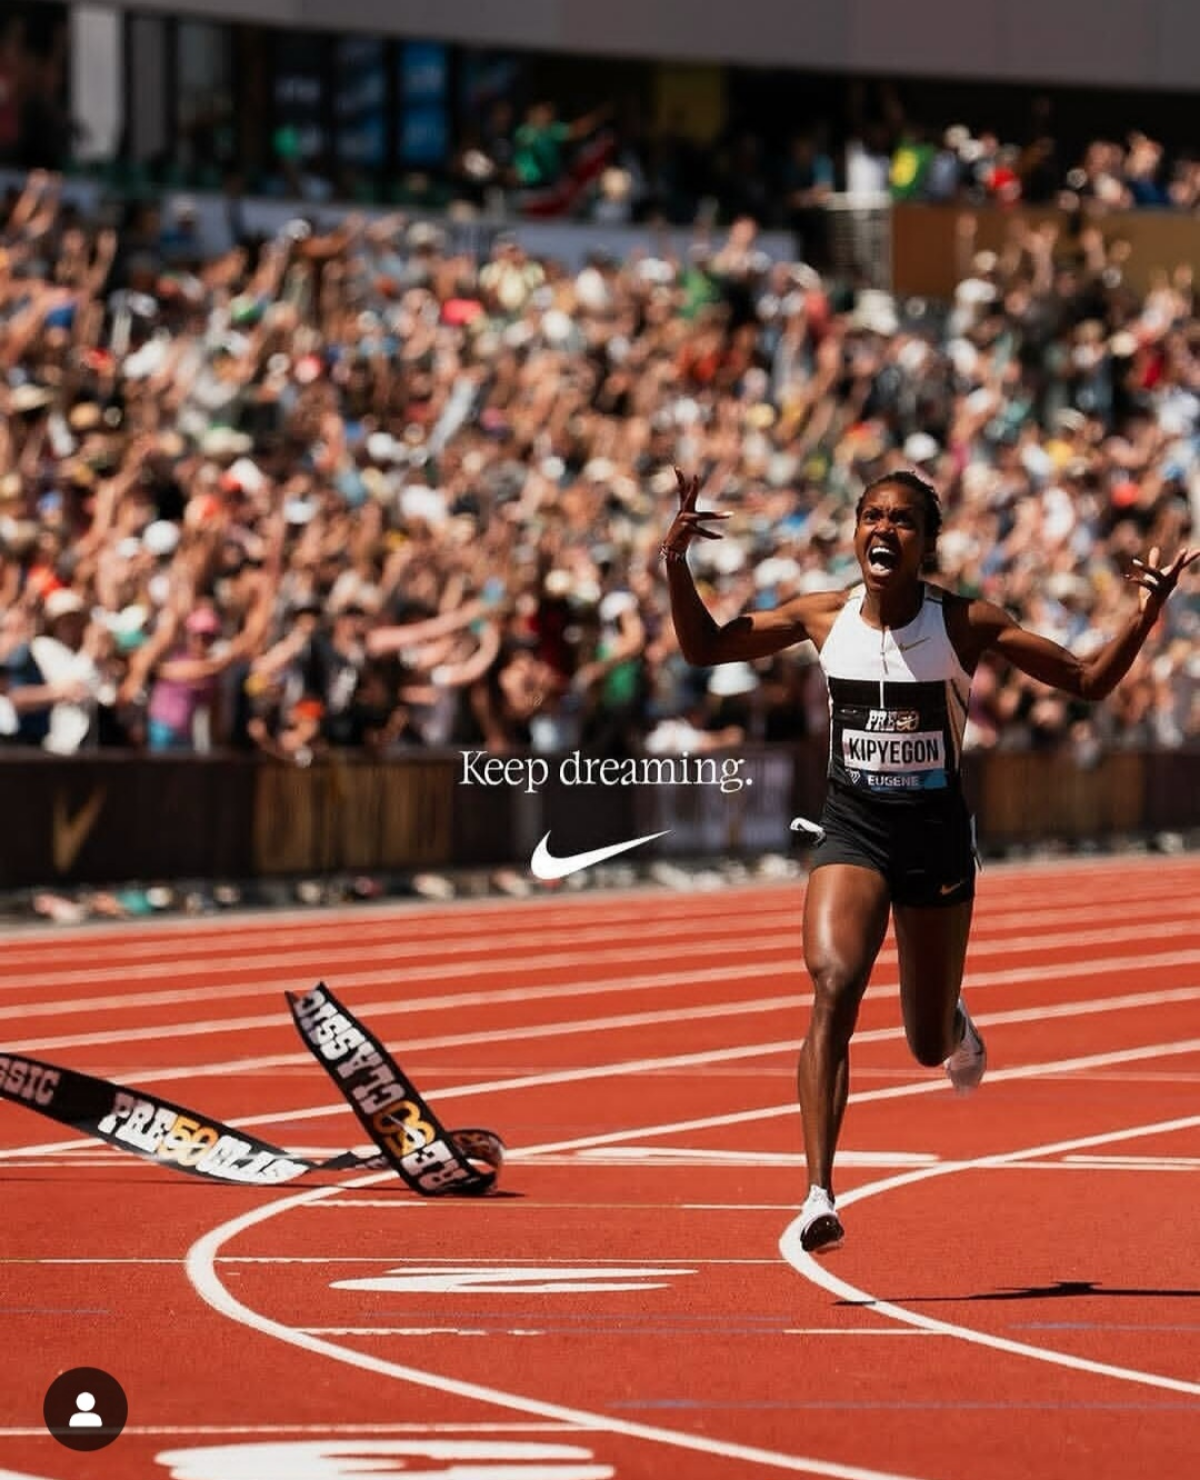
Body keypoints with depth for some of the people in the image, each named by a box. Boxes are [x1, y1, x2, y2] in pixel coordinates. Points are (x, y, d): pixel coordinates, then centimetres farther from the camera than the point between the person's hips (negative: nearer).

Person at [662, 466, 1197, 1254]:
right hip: (852, 831, 0)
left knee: (929, 1044, 11)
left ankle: (955, 1022, 53)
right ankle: (820, 1197, -28)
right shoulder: (823, 616, -3)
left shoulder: (966, 623, -9)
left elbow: (1091, 680, -5)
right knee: (834, 986, -26)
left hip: (935, 833, 0)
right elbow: (705, 646, 8)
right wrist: (676, 562, -6)